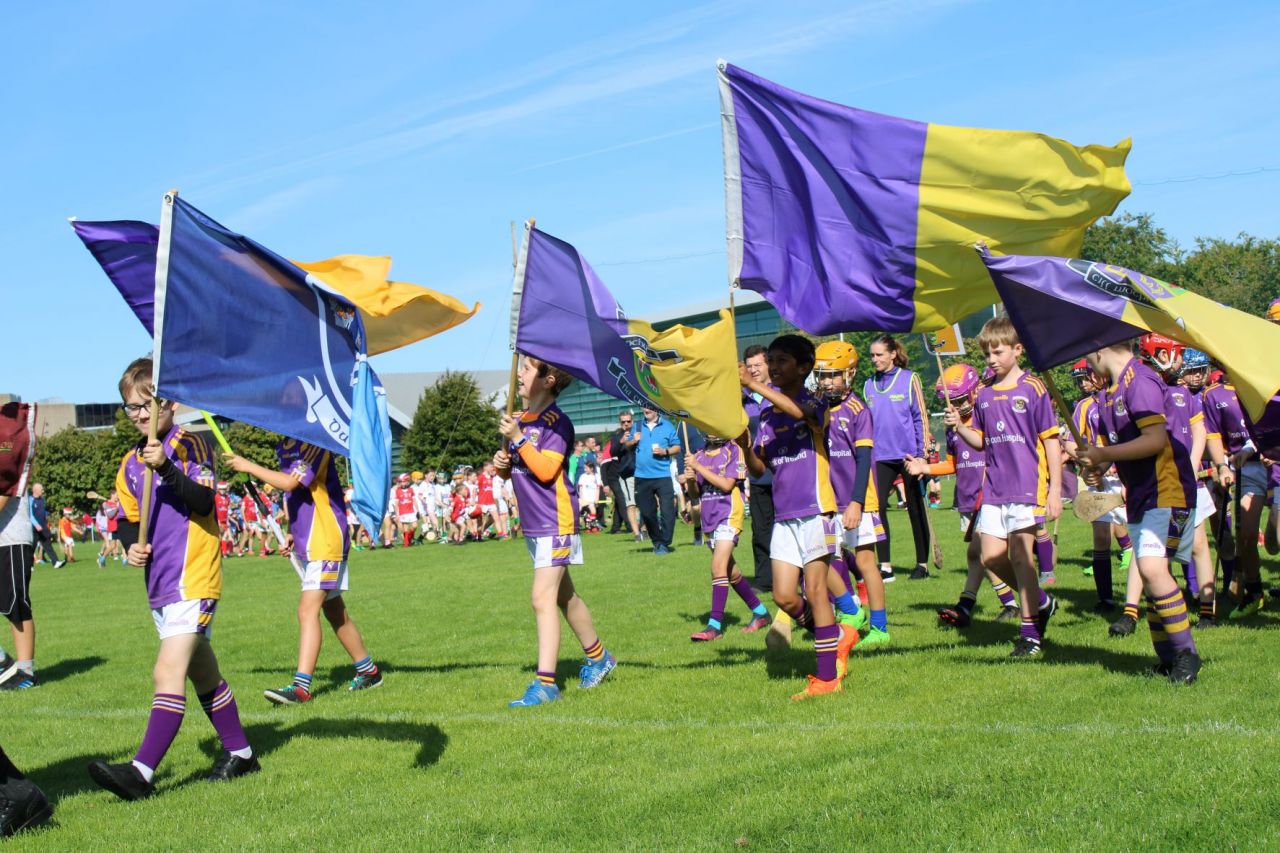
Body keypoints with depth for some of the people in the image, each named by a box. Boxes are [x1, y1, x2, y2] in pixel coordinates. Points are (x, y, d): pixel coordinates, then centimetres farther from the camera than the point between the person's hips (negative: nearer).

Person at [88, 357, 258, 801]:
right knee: (203, 673, 16)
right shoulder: (130, 464, 13)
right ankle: (239, 752, 28)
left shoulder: (189, 444, -8)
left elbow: (204, 500, -21)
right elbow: (127, 519, 18)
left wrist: (166, 467, -32)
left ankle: (142, 771, -19)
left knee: (169, 671, -15)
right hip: (159, 585, 8)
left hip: (193, 579, -8)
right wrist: (130, 545, -2)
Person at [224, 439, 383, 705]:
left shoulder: (313, 442, -16)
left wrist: (248, 466, -19)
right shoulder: (286, 446, 12)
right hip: (305, 543, 10)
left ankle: (301, 686, -20)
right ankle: (368, 671, 28)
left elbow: (290, 482, -28)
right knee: (335, 612, 16)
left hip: (325, 541, -10)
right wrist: (294, 532, 17)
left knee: (308, 610, -17)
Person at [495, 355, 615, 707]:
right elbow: (510, 469, 18)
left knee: (542, 598, -15)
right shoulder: (518, 419, 11)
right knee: (564, 595, 20)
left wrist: (518, 439, -22)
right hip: (532, 523, 9)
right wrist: (501, 463, -3)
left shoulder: (556, 421, -13)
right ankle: (599, 657, 36)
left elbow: (546, 470, -22)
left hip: (555, 521, -9)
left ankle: (545, 683, -15)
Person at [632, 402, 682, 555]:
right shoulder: (638, 427, 13)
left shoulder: (667, 426, 4)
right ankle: (656, 542, 22)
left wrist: (665, 451, -13)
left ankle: (664, 543, 0)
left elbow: (677, 447, 5)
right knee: (647, 513, 8)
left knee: (667, 511, -9)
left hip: (663, 475, -3)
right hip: (642, 476, 3)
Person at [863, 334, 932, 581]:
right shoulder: (869, 385, 8)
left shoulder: (909, 379, -3)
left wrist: (922, 453, -6)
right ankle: (885, 566, -1)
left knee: (915, 509, 6)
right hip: (881, 456, 3)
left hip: (908, 453, -3)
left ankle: (922, 564, 15)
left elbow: (920, 417, -2)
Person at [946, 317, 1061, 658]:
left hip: (1027, 485, -6)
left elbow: (1051, 440, -3)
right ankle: (1039, 601, 26)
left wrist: (1055, 489, -7)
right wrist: (959, 427, -4)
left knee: (1020, 554, -5)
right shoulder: (985, 395, 11)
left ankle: (1030, 632, 6)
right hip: (994, 487, 6)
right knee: (991, 557, 3)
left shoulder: (1032, 389, -4)